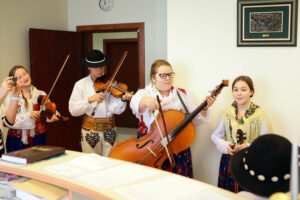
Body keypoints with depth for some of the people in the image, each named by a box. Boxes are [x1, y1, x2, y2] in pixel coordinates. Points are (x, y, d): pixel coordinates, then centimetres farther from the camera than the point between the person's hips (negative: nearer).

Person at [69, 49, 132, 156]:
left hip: (110, 130, 1)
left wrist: (123, 100, -26)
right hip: (90, 131, -1)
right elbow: (73, 110, -8)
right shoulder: (81, 84, 0)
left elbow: (115, 110, -8)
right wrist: (89, 100, -21)